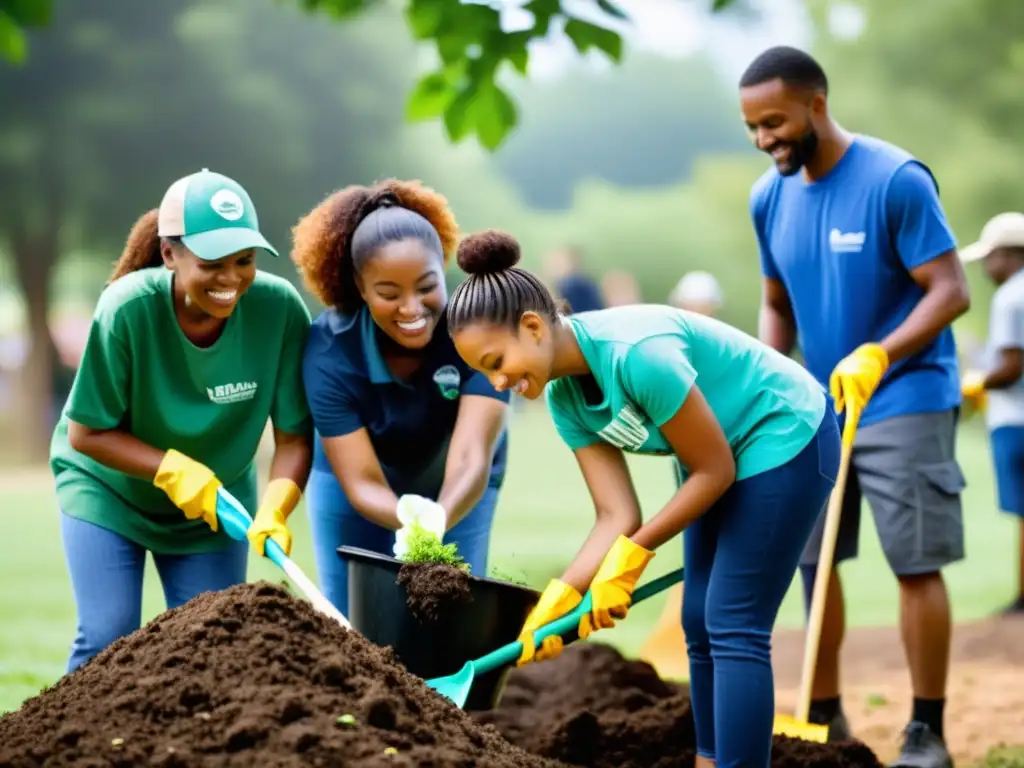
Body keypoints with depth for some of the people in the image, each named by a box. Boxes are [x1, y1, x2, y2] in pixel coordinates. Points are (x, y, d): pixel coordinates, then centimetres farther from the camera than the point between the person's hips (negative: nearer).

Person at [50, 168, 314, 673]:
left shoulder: (279, 307, -25)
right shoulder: (128, 307, -29)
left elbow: (295, 436, -18)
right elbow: (86, 433, -19)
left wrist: (274, 509, -35)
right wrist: (173, 470, -30)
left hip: (216, 502, 2)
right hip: (108, 489, -2)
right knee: (107, 643, -9)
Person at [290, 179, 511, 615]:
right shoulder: (329, 351, -30)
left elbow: (471, 455, -41)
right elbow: (361, 482, -32)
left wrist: (437, 519, -63)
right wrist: (408, 517, -55)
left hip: (456, 494, 0)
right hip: (352, 488, 0)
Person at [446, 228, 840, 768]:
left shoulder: (637, 352, -33)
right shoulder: (564, 395, -7)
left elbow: (715, 470, -24)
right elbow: (617, 514, -9)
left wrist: (632, 556, -18)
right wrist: (560, 596, -21)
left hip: (787, 439, -9)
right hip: (726, 457, 9)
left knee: (733, 627, -10)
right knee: (701, 624, 10)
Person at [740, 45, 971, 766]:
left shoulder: (897, 180, -16)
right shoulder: (770, 198, 4)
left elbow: (951, 291, -17)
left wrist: (877, 355, -30)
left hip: (903, 403, -7)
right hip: (817, 406, 7)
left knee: (916, 565, -6)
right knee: (811, 559, 9)